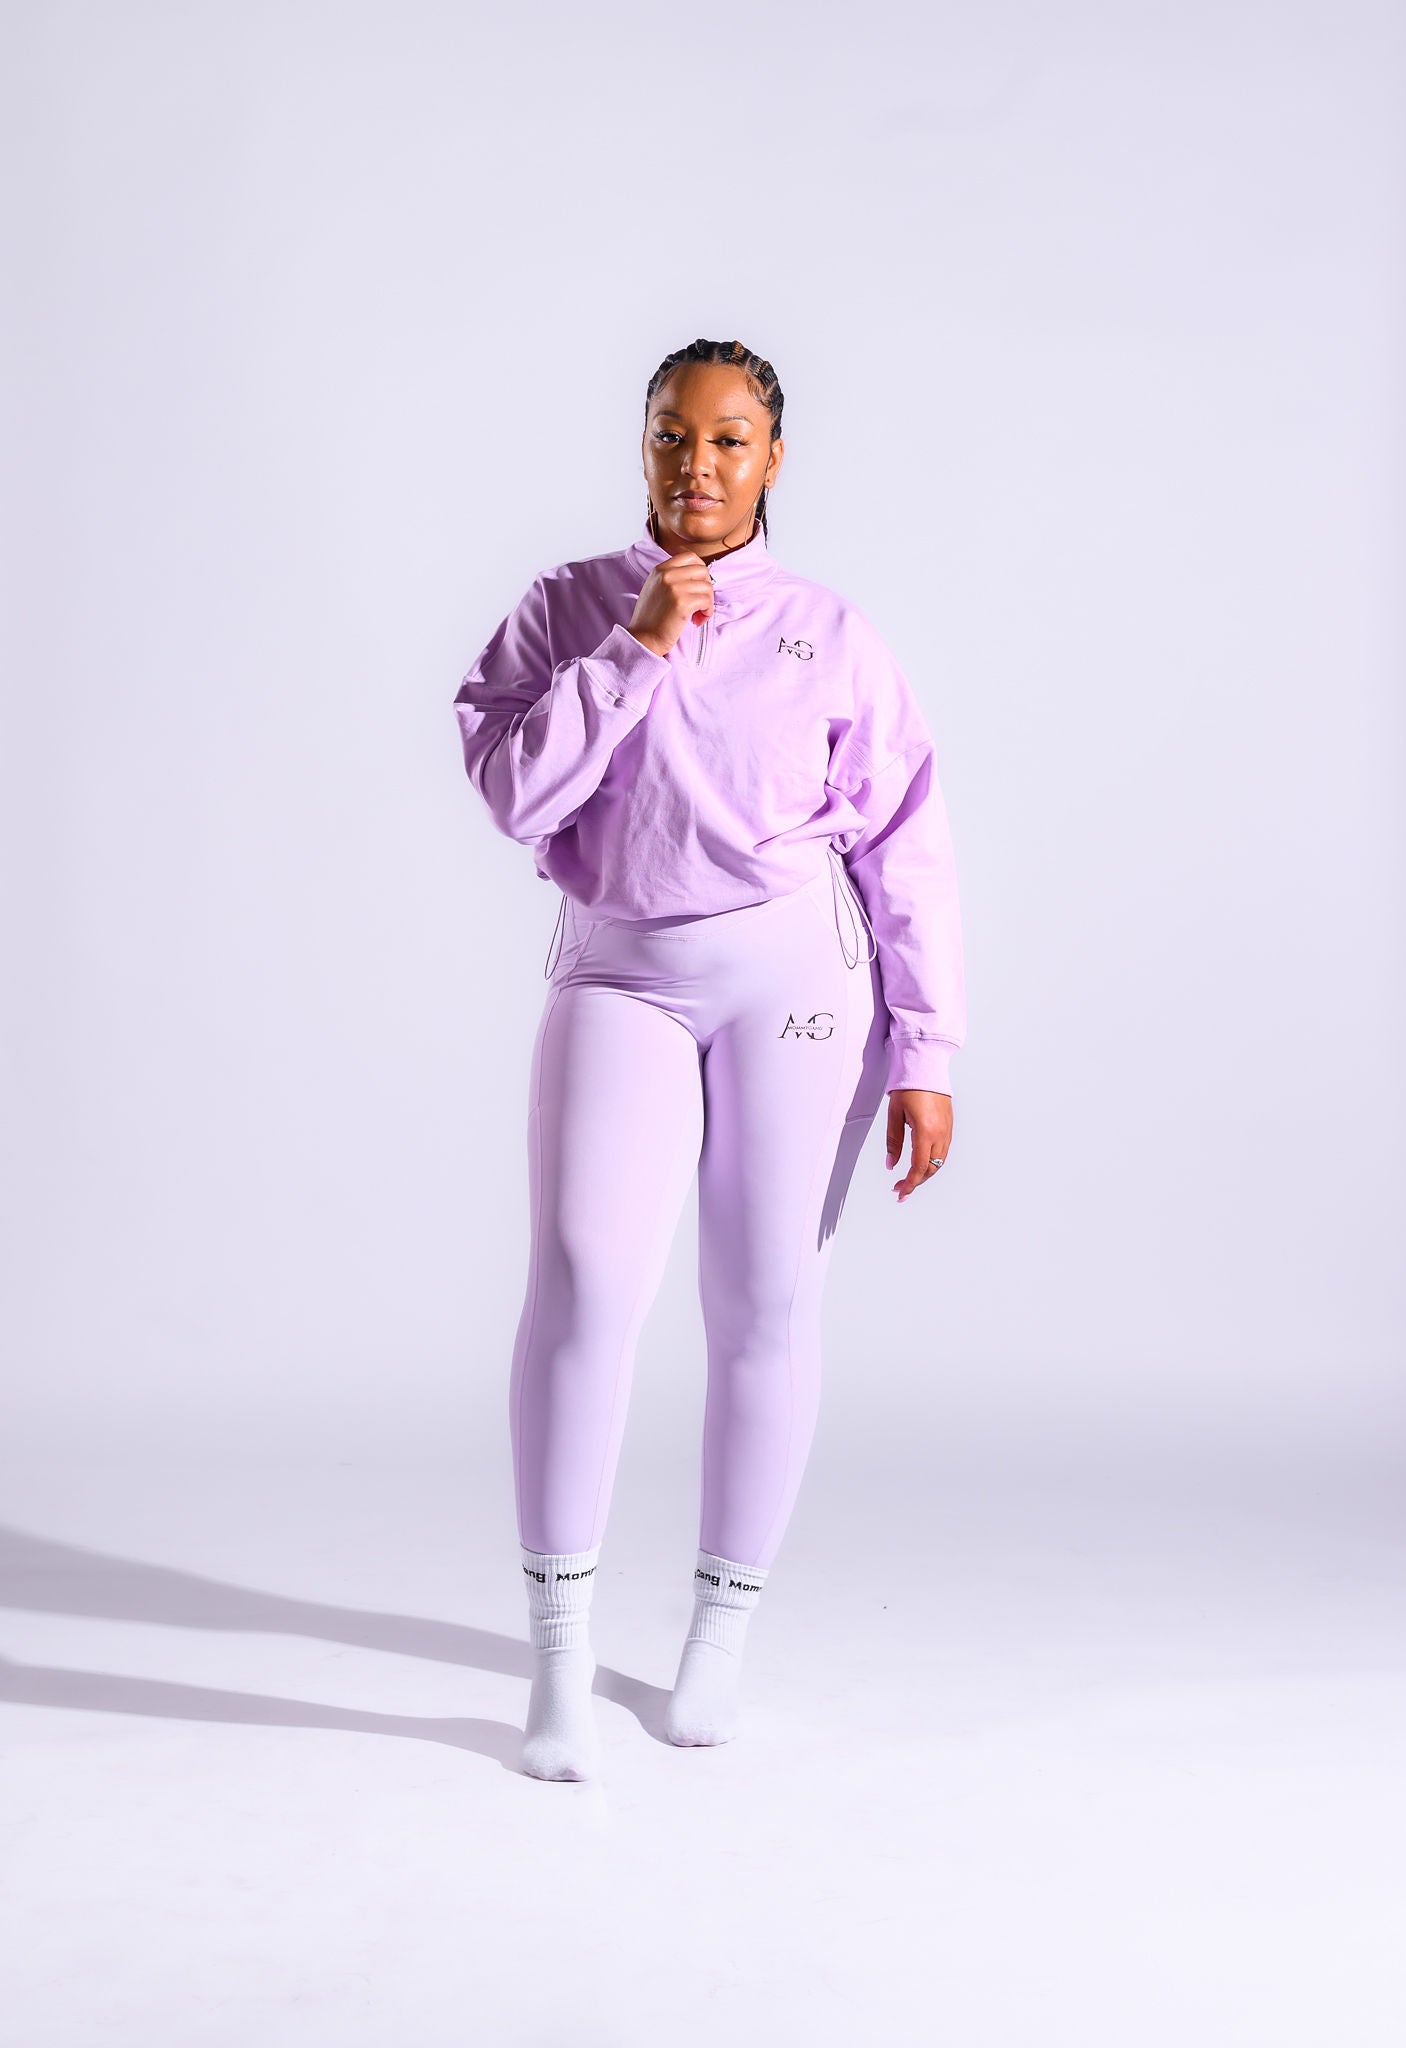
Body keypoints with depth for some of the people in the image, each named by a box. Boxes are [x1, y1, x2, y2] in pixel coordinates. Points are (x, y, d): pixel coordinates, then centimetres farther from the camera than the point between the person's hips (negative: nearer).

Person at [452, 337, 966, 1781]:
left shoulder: (831, 637, 5)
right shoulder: (566, 609, 7)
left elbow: (908, 854, 4)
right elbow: (513, 793, -7)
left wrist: (926, 1056, -1)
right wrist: (635, 650, -13)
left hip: (794, 975, 1)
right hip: (616, 974, 0)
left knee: (767, 1307, 4)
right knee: (585, 1273, -19)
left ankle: (721, 1631, 22)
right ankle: (558, 1651, -6)